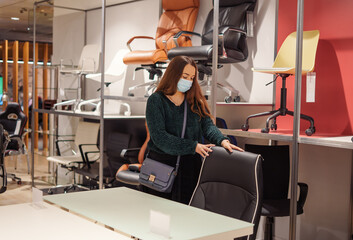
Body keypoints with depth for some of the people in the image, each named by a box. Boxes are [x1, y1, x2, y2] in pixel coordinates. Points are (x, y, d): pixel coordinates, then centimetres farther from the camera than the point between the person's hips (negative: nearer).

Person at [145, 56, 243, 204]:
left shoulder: (196, 101, 11)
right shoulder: (156, 100, -5)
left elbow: (207, 125, -1)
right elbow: (159, 137, -14)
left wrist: (222, 140, -22)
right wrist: (193, 146, -20)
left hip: (191, 165, 4)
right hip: (162, 163, -3)